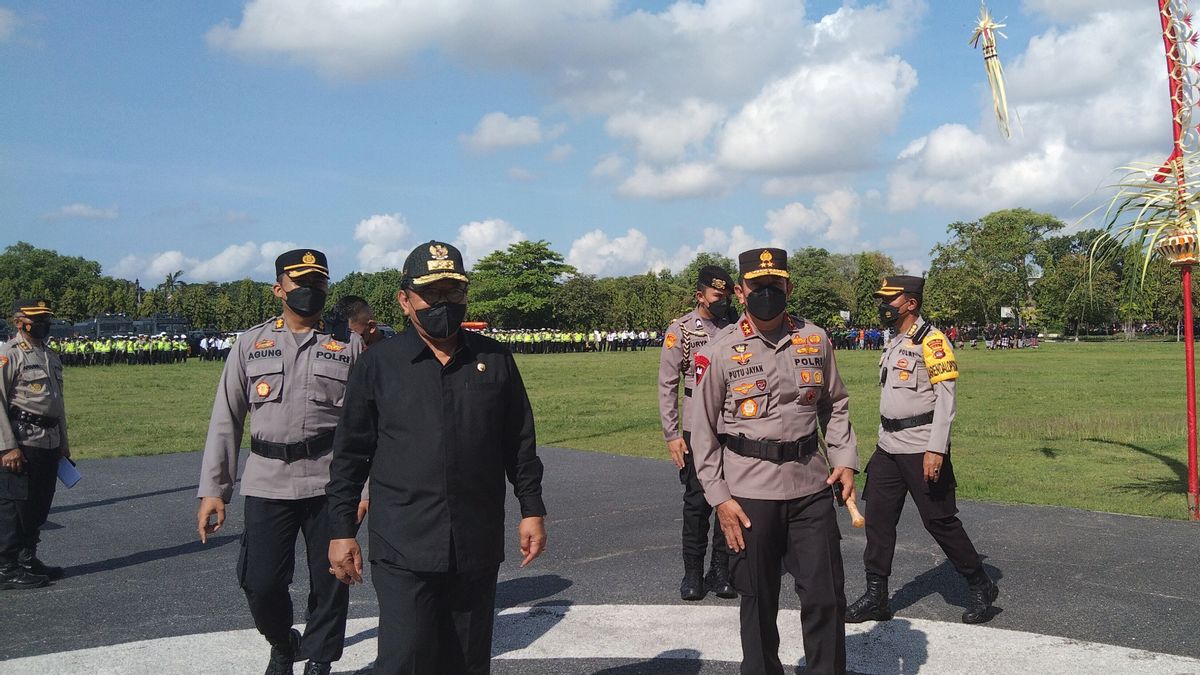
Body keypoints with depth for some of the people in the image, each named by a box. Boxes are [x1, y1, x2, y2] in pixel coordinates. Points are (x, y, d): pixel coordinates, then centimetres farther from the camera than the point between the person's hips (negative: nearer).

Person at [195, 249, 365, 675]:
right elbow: (225, 420, 8)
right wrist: (212, 490, 3)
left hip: (331, 484, -1)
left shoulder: (350, 345, 3)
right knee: (260, 583, 3)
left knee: (330, 583, 6)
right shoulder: (251, 344, 8)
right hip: (267, 485, 1)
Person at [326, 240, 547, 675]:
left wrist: (532, 510, 8)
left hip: (478, 548, 3)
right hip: (403, 549, -2)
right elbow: (350, 455, 3)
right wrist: (342, 531, 2)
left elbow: (520, 443, 11)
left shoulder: (495, 360, 6)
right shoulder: (378, 365, 0)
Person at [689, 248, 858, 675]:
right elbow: (703, 432, -1)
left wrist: (845, 461, 4)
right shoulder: (719, 352, -4)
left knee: (826, 599, 7)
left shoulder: (815, 340, 6)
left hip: (812, 487, 3)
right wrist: (720, 499, -7)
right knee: (758, 602, 9)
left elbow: (835, 406, 17)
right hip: (749, 494, -2)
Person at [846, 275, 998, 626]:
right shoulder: (894, 344, 15)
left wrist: (936, 449, -23)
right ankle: (876, 597, 14)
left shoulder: (931, 341, -12)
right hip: (888, 448, 8)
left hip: (922, 449, -8)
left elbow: (946, 397, -17)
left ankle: (981, 587, 19)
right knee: (877, 518, 6)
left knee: (939, 520, -1)